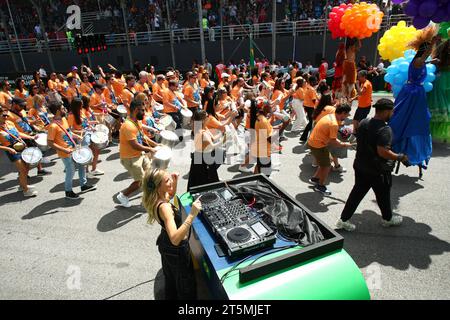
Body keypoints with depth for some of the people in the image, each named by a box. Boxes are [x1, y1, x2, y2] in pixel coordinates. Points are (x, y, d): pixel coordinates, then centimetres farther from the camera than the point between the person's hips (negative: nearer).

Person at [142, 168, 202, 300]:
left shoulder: (156, 199, -10)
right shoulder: (164, 207, -37)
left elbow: (170, 196, 15)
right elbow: (175, 239, -46)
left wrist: (175, 182, -3)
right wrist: (192, 215, -52)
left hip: (166, 245, 9)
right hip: (176, 249, -9)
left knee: (170, 280, 31)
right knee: (186, 285, 14)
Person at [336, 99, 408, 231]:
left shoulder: (363, 122, 1)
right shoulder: (385, 129, -23)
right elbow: (383, 152, -30)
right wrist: (400, 157, -17)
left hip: (360, 166, 7)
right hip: (378, 171, -6)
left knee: (357, 192, 15)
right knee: (383, 195, 17)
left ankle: (343, 220, 16)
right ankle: (387, 218, 42)